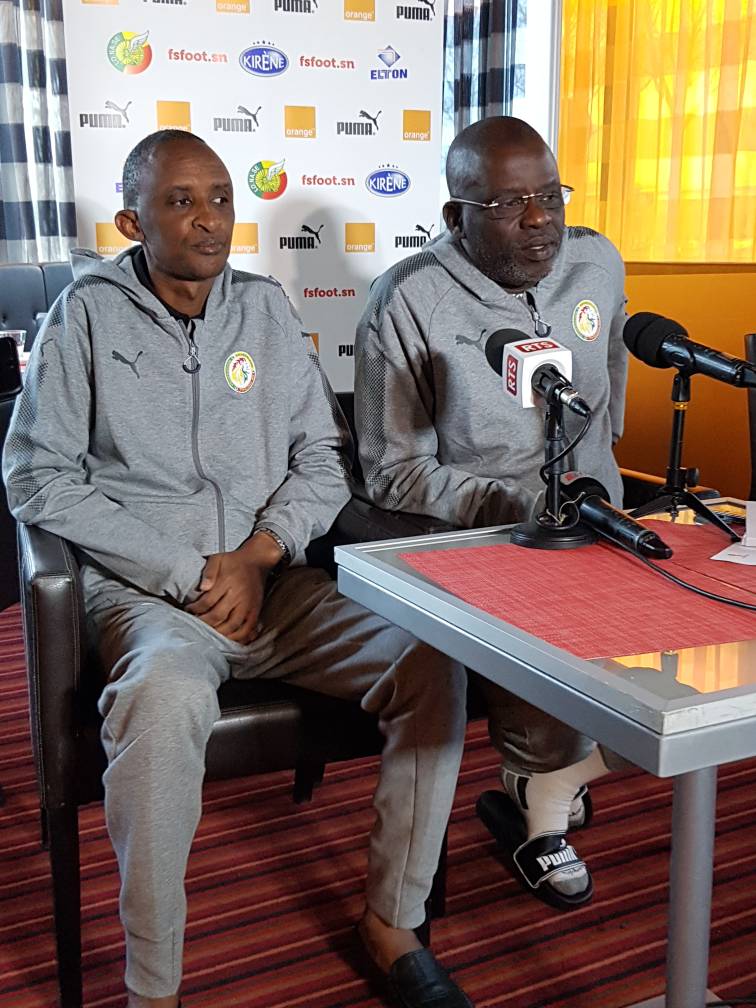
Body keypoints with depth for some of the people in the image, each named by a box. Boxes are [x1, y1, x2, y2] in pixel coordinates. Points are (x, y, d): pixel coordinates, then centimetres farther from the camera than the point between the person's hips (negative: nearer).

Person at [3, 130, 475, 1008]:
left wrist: (259, 553, -9)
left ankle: (391, 921, 0)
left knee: (433, 663, -18)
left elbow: (323, 457, 10)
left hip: (274, 583, 4)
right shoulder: (87, 313, 2)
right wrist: (189, 574, -12)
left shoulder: (265, 308, 12)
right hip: (144, 593, -3)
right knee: (167, 693, -37)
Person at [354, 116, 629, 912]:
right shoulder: (407, 302, -12)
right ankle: (543, 801, 5)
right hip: (469, 536, -5)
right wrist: (515, 506, -23)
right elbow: (393, 472, -11)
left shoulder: (598, 263, 4)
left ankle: (543, 790, 8)